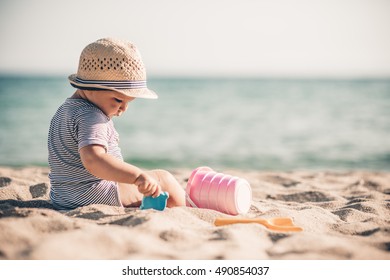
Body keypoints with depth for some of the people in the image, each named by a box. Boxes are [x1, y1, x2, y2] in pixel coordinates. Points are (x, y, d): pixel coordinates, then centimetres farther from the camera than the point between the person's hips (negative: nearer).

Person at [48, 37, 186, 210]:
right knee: (163, 179, -3)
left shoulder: (65, 110, 12)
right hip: (94, 198, -10)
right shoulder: (91, 117, -22)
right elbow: (92, 160, -39)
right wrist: (138, 176, -47)